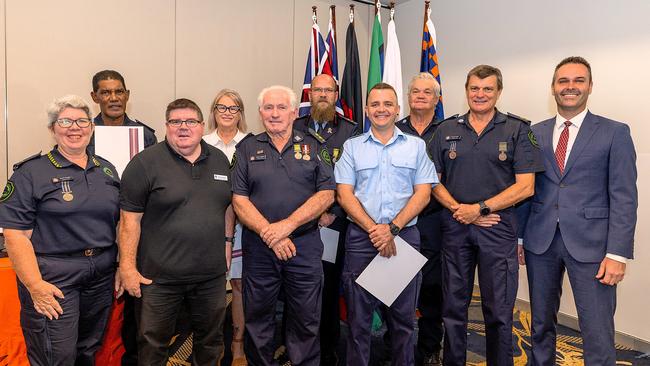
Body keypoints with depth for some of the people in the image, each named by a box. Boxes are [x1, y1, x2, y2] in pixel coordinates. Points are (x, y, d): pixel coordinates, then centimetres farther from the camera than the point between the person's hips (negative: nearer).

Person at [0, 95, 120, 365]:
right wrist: (35, 285, -18)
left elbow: (120, 221, 15)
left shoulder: (107, 170, 9)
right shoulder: (31, 173, -6)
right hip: (53, 281, -5)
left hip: (102, 278, 5)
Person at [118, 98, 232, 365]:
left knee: (211, 341, 20)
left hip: (212, 275, 4)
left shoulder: (219, 160, 7)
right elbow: (130, 219, -10)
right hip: (159, 276, -4)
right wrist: (128, 267, -12)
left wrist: (226, 246, 9)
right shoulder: (145, 163, -8)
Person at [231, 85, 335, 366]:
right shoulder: (247, 148, 7)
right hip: (258, 247, 1)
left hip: (305, 245, 0)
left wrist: (288, 224, -14)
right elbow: (239, 200, -1)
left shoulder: (313, 147, 6)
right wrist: (269, 234, -13)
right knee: (258, 320, 13)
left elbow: (326, 193, -3)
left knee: (306, 321, 9)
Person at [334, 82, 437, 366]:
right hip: (361, 237, 0)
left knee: (403, 316, 9)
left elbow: (423, 193, 2)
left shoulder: (416, 145, 9)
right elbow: (344, 194, 0)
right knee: (358, 316, 6)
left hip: (405, 235, 0)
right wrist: (374, 229, -12)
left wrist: (393, 228, -11)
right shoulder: (352, 146, 8)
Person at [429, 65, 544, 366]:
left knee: (499, 310, 6)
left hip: (498, 227, -2)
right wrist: (457, 208, -9)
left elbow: (525, 186, -5)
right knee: (453, 306, 11)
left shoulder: (517, 130, 0)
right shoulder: (446, 130, 8)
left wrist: (479, 208, -13)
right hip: (454, 226, 2)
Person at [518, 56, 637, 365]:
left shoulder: (615, 133, 0)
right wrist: (518, 236, 6)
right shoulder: (535, 133, 9)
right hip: (540, 240, 3)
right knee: (541, 324, 15)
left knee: (598, 332, -1)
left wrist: (617, 253, -12)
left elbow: (624, 197, -5)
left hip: (589, 243, -3)